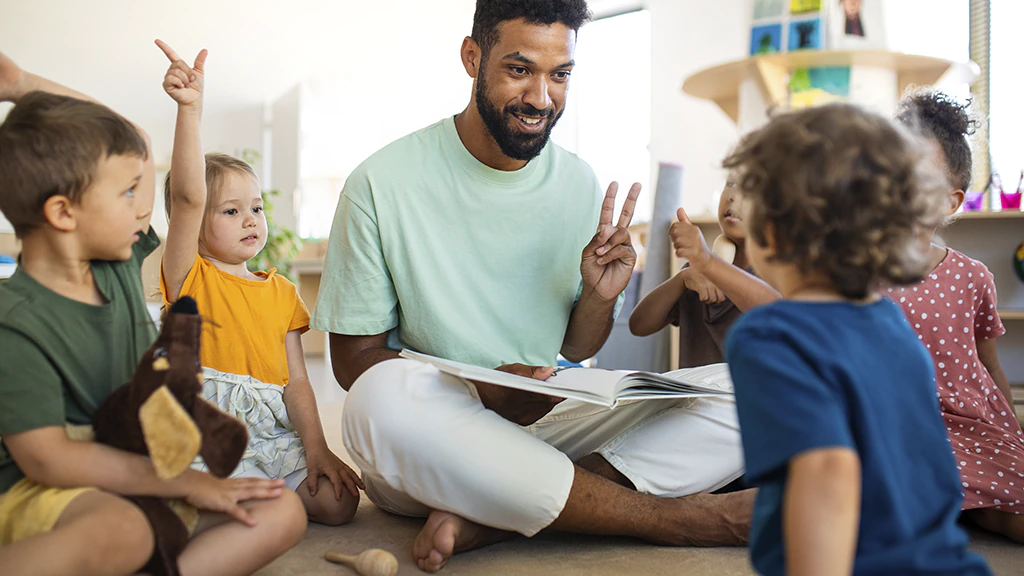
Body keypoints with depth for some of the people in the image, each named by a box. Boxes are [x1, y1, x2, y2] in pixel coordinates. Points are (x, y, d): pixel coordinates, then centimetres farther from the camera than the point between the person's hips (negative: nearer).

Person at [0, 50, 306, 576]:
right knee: (123, 531, -42)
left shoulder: (119, 266, 5)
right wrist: (184, 482, -21)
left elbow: (137, 142, 18)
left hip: (133, 481, 8)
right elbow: (46, 458, -21)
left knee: (282, 513, -14)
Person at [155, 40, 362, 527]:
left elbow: (295, 380, 9)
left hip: (275, 435, 5)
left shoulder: (281, 292, 14)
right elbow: (186, 196, -18)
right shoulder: (188, 277, 0)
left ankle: (251, 490, 10)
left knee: (338, 502, -13)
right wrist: (189, 108, -28)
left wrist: (316, 448, -4)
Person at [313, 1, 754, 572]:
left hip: (547, 426, 4)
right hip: (431, 442, -3)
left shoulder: (581, 184, 4)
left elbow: (574, 351, 11)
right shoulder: (383, 183, -9)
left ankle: (482, 522, -26)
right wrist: (480, 394, -23)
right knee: (384, 395, -38)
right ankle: (667, 517, -23)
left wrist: (599, 298, -13)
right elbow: (353, 357, -7)